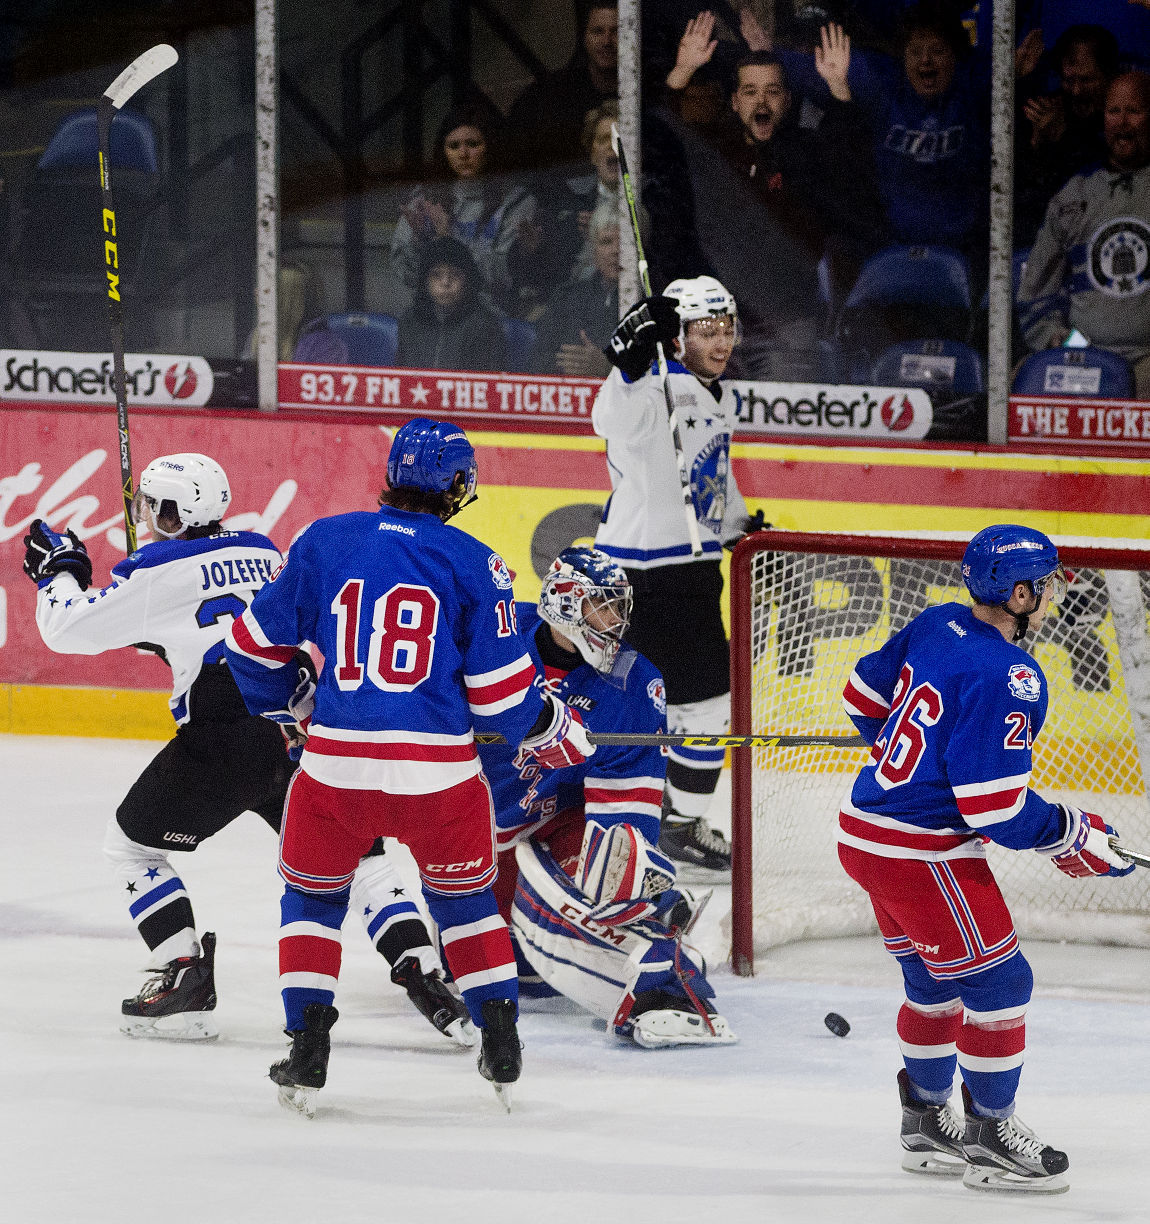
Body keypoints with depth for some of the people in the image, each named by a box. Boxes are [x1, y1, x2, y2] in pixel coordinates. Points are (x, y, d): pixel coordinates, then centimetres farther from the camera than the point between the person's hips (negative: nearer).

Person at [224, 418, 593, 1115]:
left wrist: (289, 702, 32)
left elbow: (257, 643, 12)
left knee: (313, 894, 21)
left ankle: (308, 1056, 12)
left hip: (336, 762, 1)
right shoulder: (473, 563, -1)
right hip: (439, 769, 0)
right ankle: (503, 1048, 21)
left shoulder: (325, 541, 4)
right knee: (466, 896, 22)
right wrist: (550, 728, 19)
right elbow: (501, 690, -1)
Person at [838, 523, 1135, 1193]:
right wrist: (1074, 835, -10)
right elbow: (997, 807, -25)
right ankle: (989, 1135, 12)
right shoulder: (1009, 678, -23)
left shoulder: (936, 625, 3)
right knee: (999, 984, 3)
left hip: (866, 833, 9)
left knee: (936, 983, 23)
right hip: (924, 854, -9)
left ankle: (926, 1122, 35)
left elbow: (866, 695, 19)